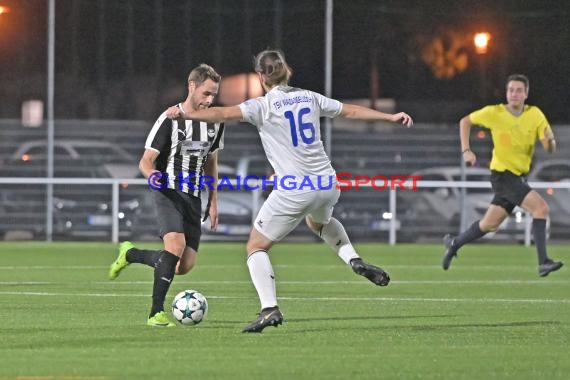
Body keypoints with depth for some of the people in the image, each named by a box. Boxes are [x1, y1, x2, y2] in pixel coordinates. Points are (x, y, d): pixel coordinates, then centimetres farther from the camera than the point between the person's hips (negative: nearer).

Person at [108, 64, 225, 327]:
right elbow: (146, 161, -11)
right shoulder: (170, 119, -11)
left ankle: (130, 254, 26)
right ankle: (156, 313, -22)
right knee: (176, 245, -29)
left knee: (185, 266, -1)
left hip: (194, 197, 6)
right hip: (168, 193, -6)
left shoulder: (215, 122, 7)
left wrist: (213, 201, 17)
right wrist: (153, 175, -33)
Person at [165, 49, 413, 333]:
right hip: (327, 185, 6)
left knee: (256, 246, 8)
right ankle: (355, 261, 22)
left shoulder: (264, 106, -5)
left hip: (293, 191, -6)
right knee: (319, 221, 41)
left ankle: (269, 309, -9)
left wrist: (185, 114, -25)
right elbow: (352, 111, 19)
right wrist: (390, 117, 31)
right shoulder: (309, 98, 10)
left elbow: (224, 114, -21)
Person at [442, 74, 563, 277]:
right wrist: (466, 150, -6)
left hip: (519, 176, 5)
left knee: (490, 224, 14)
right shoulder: (494, 113, -12)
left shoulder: (535, 115, -5)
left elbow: (550, 149, -7)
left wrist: (549, 140, -31)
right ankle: (543, 262, -22)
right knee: (541, 207, -22)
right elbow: (465, 121, 4)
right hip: (502, 174, -5)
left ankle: (454, 243, 37)